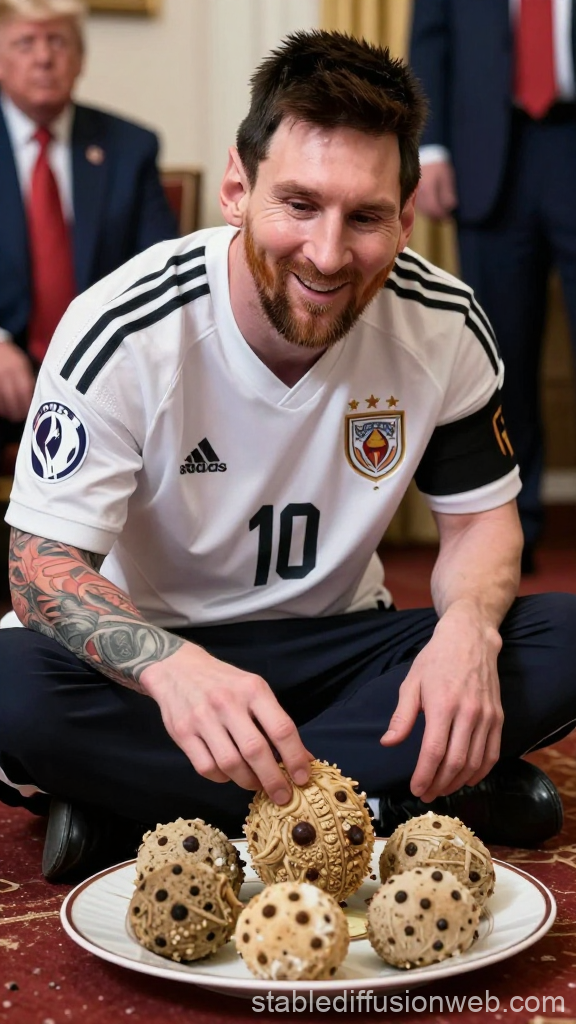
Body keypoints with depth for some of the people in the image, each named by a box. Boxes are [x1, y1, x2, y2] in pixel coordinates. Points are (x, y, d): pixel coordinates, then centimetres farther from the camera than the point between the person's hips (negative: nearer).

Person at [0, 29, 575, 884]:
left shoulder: (445, 327, -11)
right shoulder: (124, 332, -21)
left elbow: (481, 518, 0)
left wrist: (468, 626, -26)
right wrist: (169, 666, -44)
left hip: (341, 643, 4)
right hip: (164, 648, -3)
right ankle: (402, 795, -24)